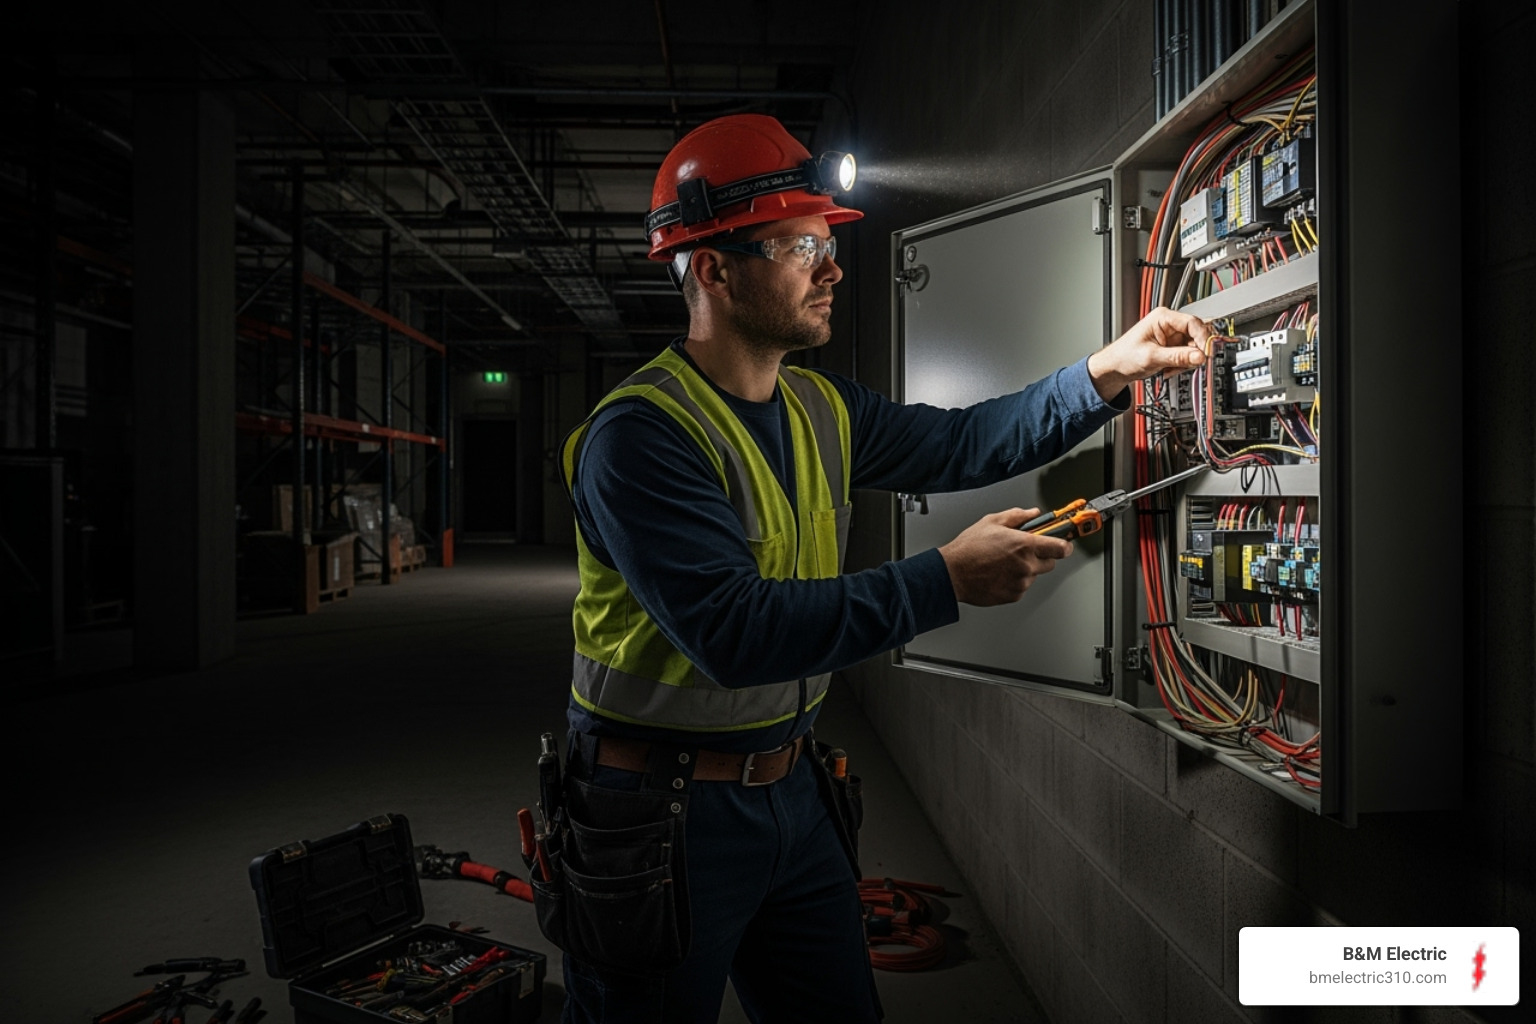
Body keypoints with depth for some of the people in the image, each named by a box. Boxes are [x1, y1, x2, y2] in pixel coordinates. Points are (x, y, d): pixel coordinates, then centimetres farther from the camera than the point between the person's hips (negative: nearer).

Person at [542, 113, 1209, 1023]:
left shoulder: (822, 410, 4)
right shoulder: (640, 435, -22)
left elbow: (963, 444, 11)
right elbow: (736, 630, -30)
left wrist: (1109, 372, 0)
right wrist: (945, 582, -29)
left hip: (791, 789, 7)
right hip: (666, 813, -7)